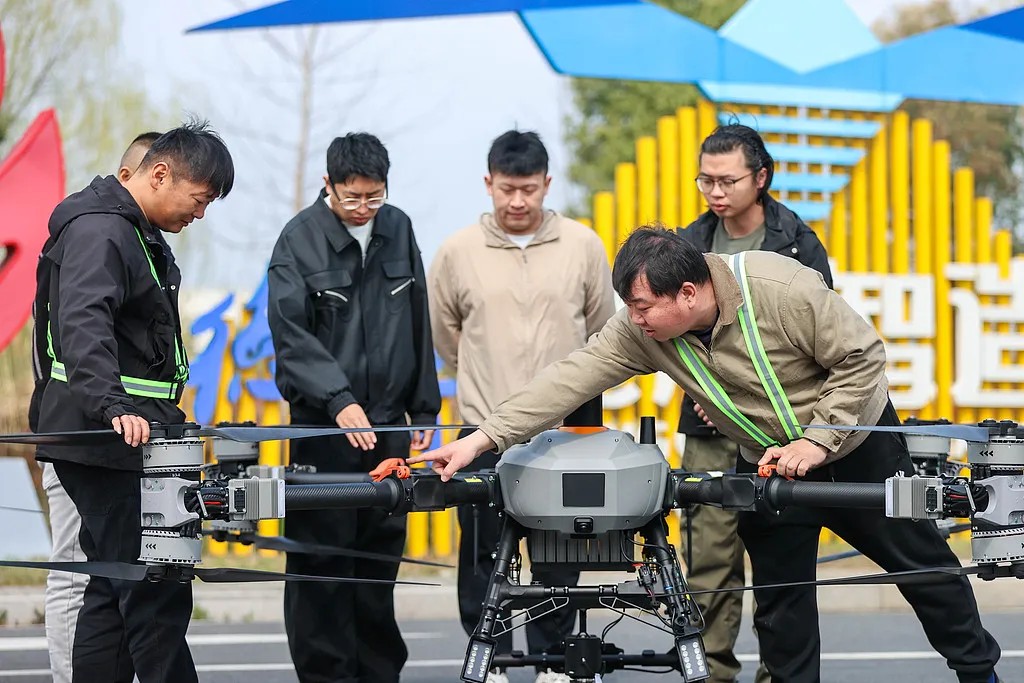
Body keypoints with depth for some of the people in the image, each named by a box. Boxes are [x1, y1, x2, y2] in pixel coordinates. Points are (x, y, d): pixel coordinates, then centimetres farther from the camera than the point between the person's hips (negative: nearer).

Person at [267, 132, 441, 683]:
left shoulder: (397, 229, 8)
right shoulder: (300, 239, -7)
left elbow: (418, 325, 14)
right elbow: (290, 333, -14)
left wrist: (424, 409, 13)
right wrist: (338, 399, -25)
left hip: (387, 420, 5)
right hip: (323, 426, -5)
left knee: (382, 551, 9)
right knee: (322, 561, -4)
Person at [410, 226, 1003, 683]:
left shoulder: (787, 290, -33)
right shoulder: (640, 331, -19)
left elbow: (863, 358, -24)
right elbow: (572, 379, -22)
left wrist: (816, 442, -27)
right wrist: (484, 439, -29)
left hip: (856, 440, -4)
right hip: (769, 459, 4)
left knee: (919, 557, 9)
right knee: (780, 594, 4)